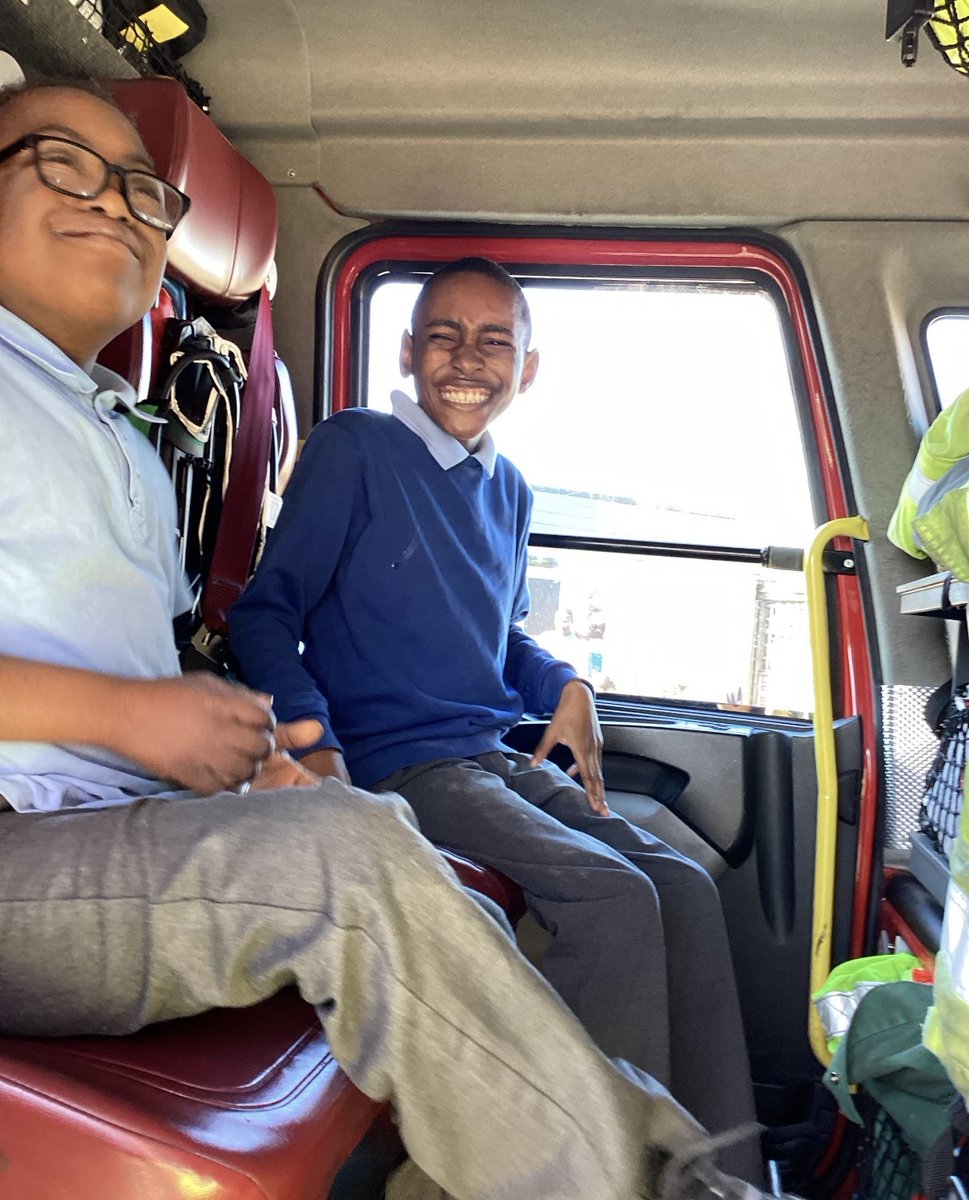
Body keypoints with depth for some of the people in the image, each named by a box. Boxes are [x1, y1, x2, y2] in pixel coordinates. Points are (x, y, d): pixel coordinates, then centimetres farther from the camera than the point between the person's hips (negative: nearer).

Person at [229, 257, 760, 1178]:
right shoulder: (352, 449, -5)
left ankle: (727, 1174, 3)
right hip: (401, 768, -7)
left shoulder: (509, 490, 16)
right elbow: (266, 613, -8)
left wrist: (564, 686, 6)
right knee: (613, 896, -23)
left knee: (685, 888, -7)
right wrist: (313, 743, -23)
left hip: (504, 758, 7)